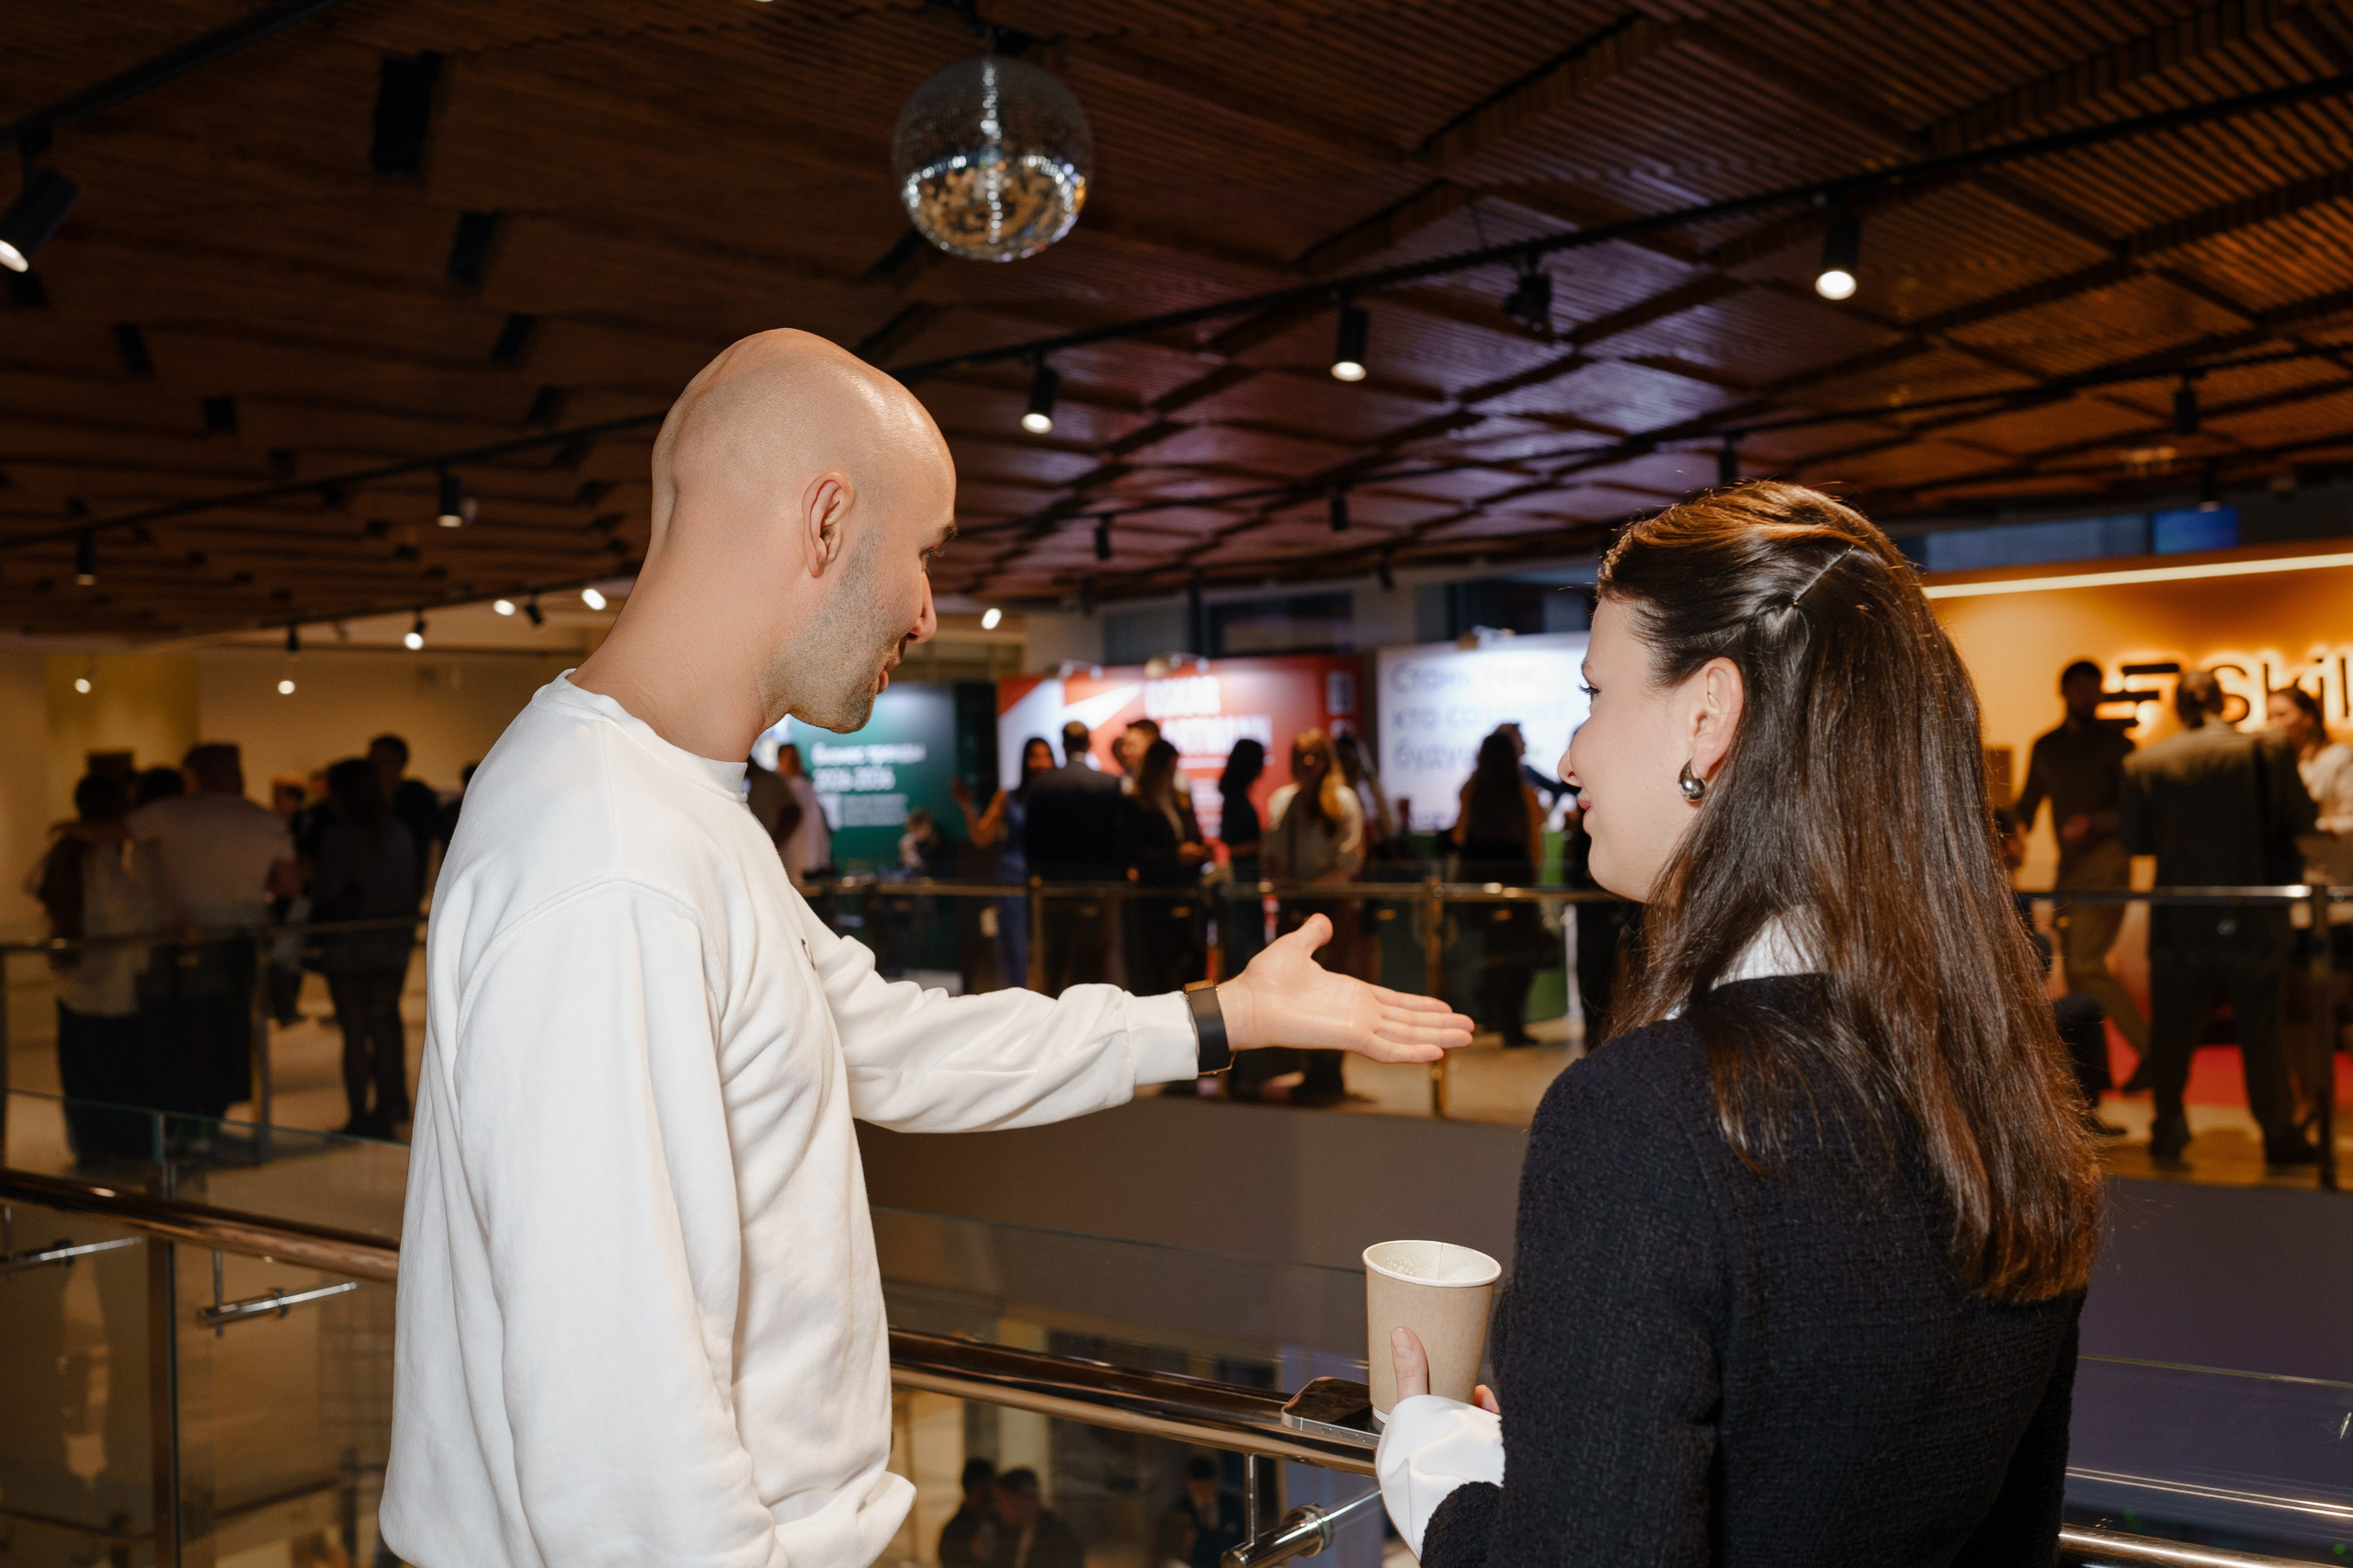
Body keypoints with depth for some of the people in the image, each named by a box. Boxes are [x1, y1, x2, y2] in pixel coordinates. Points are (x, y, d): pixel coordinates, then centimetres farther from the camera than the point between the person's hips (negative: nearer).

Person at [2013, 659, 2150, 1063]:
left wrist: (2093, 823, -20)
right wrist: (2019, 830, 4)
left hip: (2105, 859, -6)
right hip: (2068, 864, 6)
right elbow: (2029, 801, 24)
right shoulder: (2045, 746, 16)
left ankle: (2151, 1049, -9)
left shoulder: (2113, 742, 0)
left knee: (2087, 963, -16)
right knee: (2073, 969, 6)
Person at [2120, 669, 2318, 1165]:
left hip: (2179, 923, 1)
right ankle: (2280, 1135, 16)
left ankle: (2168, 1131, 18)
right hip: (2252, 920, 0)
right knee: (2261, 1029, 10)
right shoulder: (2267, 751, -7)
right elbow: (2302, 821, -1)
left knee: (2172, 1030, 11)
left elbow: (2132, 839, 0)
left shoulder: (2144, 763, -6)